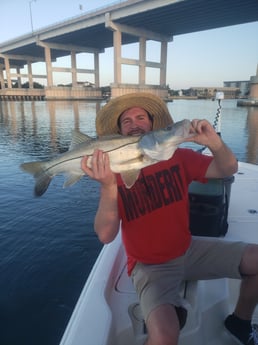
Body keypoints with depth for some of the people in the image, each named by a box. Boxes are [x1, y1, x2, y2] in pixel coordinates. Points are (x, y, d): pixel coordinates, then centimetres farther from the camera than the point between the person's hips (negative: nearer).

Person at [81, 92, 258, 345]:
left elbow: (228, 169, -8)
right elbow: (105, 235, -22)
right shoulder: (114, 173, -13)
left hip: (188, 250, 5)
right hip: (150, 265, -4)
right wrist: (107, 186, -37)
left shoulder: (178, 157, -4)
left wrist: (214, 142, -29)